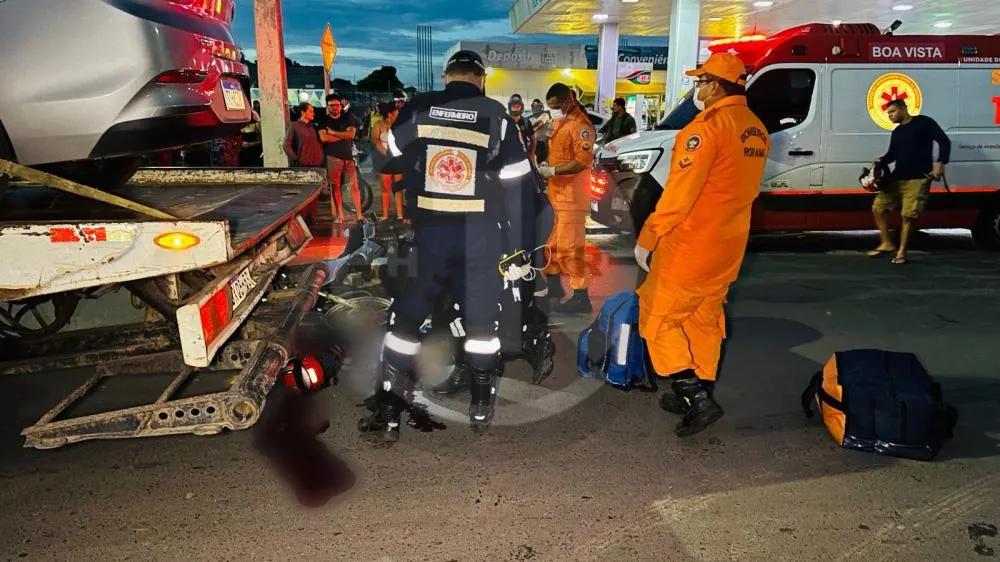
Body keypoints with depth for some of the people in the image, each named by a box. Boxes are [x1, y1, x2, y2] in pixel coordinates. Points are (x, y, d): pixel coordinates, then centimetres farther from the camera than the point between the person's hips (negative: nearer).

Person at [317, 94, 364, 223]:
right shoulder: (323, 120, 4)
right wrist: (343, 135, -7)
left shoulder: (348, 118, 8)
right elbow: (324, 138, -12)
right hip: (333, 158, 0)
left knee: (354, 185, -4)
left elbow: (351, 134, -7)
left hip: (349, 156, 1)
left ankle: (359, 214, 0)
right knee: (335, 187, 3)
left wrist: (333, 132, -8)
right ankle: (339, 215, 11)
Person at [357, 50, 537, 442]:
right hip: (481, 237, 0)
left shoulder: (416, 110, 2)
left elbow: (386, 167, 6)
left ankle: (387, 415, 13)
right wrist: (516, 250, 3)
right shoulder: (497, 117, 0)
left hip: (425, 234, 0)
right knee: (481, 320, 15)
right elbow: (518, 187, -1)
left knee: (405, 318, 12)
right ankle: (482, 409, 24)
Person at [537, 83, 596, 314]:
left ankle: (581, 297, -6)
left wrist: (552, 171, -21)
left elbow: (584, 160, -21)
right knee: (552, 241, 16)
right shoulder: (559, 122, 18)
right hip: (556, 192, 10)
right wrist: (547, 166, 9)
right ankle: (553, 284, 30)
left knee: (569, 245, -11)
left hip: (572, 195, -10)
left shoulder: (580, 124, -13)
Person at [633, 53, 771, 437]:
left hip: (691, 246, -9)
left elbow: (679, 191, -21)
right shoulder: (757, 130, 9)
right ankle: (699, 391, 27)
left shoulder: (709, 125, -18)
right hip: (729, 246, 9)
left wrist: (647, 237, -16)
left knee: (658, 316, 3)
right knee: (705, 317, 18)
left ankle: (695, 396, -2)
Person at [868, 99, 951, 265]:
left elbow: (944, 141, -4)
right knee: (878, 207, 2)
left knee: (908, 215, -9)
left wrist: (940, 163, -18)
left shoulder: (924, 122, 0)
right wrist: (881, 160, 1)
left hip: (918, 179, -7)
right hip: (897, 178, 7)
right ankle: (887, 243, 14)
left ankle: (902, 251, 1)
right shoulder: (896, 132, 22)